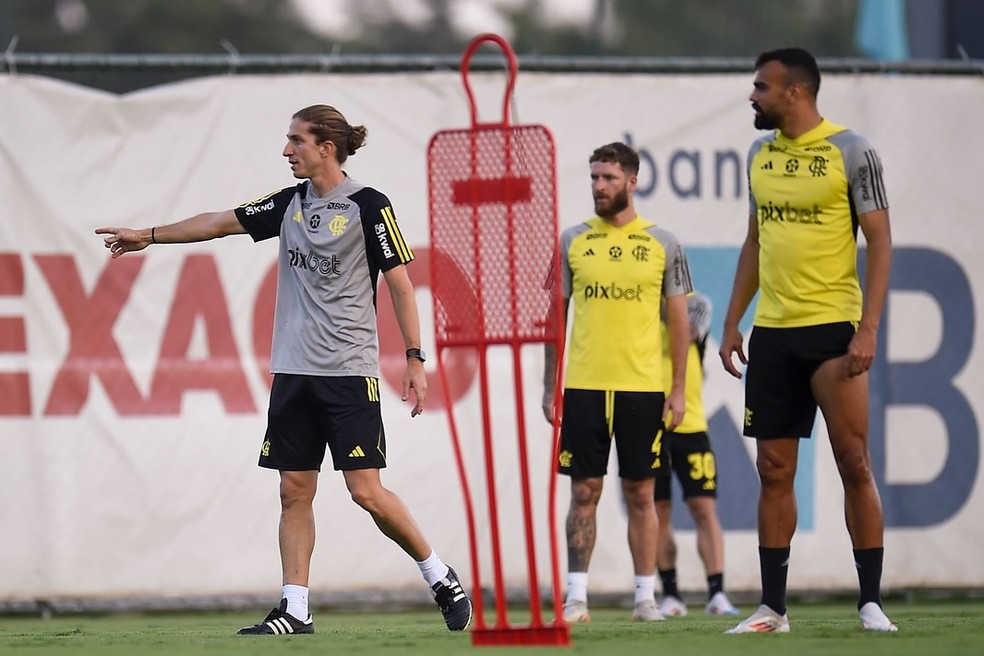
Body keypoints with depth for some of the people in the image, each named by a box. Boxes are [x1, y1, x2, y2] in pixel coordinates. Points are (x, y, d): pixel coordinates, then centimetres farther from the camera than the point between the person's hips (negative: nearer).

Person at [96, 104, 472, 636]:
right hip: (293, 369, 6)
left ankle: (440, 578, 7)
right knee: (294, 489, 3)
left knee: (365, 490, -10)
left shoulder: (367, 206, -7)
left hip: (349, 372, -6)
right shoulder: (291, 204, 11)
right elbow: (221, 222, 19)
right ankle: (295, 609, 5)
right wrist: (149, 236, 19)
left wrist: (415, 359, -9)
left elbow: (400, 285, -6)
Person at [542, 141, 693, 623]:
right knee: (583, 492, 1)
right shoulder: (571, 241, 6)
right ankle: (576, 596, 2)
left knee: (640, 494, 3)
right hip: (583, 386, 1)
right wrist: (549, 386, 5)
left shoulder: (662, 244, 4)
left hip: (642, 386, -1)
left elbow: (679, 319, 7)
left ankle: (646, 596, 7)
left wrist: (678, 389, 2)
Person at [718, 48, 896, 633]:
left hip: (833, 326, -6)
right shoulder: (761, 154, 12)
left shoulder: (851, 151, -7)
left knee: (855, 464, -5)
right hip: (772, 332, 6)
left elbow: (881, 242, -8)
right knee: (774, 470, 5)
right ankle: (772, 608, 9)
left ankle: (872, 602, 0)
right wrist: (733, 322, 14)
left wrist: (869, 328, -16)